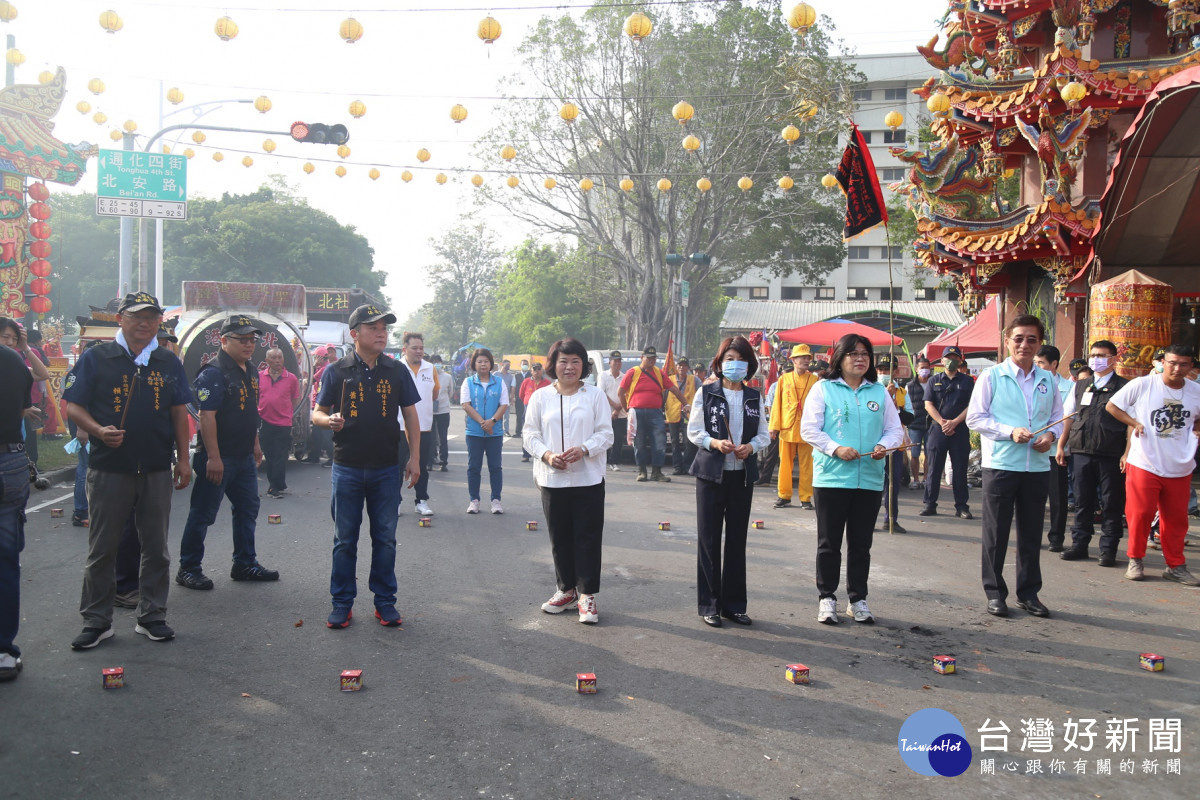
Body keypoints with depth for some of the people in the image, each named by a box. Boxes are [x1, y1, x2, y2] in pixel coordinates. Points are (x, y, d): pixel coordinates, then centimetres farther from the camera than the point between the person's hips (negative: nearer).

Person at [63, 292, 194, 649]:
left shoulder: (169, 362, 9)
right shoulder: (96, 358, 0)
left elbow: (179, 413, 12)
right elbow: (74, 406, 0)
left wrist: (183, 459, 6)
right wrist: (99, 430, -19)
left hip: (157, 470, 3)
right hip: (108, 468, -2)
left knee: (156, 548, 9)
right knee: (102, 548, 5)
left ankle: (152, 616, 21)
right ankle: (97, 621, 17)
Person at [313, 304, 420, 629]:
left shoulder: (397, 371, 4)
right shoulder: (337, 371, 0)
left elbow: (410, 415, 8)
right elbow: (317, 412, 4)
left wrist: (414, 458, 1)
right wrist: (329, 420, -20)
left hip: (387, 470, 1)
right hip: (347, 468, -1)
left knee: (385, 538, 8)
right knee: (344, 540, 7)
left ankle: (385, 601, 20)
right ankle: (342, 602, 19)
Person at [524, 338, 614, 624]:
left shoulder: (595, 395, 3)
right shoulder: (540, 396, 6)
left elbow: (605, 433, -1)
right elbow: (531, 434, 6)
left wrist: (583, 449, -18)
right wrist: (546, 454, -12)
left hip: (588, 479, -2)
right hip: (552, 479, 2)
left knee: (587, 538, -1)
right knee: (559, 538, 10)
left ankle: (587, 595, 8)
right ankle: (566, 590, 25)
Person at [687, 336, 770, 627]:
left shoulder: (755, 397, 8)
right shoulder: (706, 393, 0)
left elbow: (764, 434, 8)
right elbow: (694, 431, -3)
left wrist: (751, 446, -12)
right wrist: (714, 443, -21)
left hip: (743, 476, 3)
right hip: (711, 473, -3)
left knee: (737, 540, 8)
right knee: (709, 539, 1)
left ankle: (734, 604, 18)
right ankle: (709, 605, 11)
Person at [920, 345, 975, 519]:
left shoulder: (967, 381, 9)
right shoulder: (934, 381, 11)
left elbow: (972, 406, 1)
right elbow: (928, 404, 3)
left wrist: (954, 422, -10)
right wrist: (942, 422, -9)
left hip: (960, 430, 0)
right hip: (937, 429, 1)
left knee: (960, 469, 2)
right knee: (933, 468, 0)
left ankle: (961, 506, 7)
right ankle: (930, 505, 5)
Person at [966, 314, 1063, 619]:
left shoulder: (1047, 380, 10)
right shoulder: (992, 377, -3)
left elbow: (1058, 416, 15)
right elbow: (975, 417, -5)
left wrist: (1051, 435, -7)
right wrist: (1010, 432, -17)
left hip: (1038, 466, 4)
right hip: (1000, 465, -4)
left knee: (1032, 534, 11)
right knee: (996, 534, 3)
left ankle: (1028, 593, 23)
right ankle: (995, 593, 15)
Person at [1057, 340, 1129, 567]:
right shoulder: (1080, 387, 14)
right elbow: (1067, 417, 17)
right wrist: (1060, 446, 11)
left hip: (1111, 455, -4)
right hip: (1082, 452, 4)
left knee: (1111, 504, 2)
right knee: (1083, 501, 10)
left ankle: (1108, 549, 10)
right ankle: (1079, 544, 18)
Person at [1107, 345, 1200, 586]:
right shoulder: (1143, 385, -6)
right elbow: (1112, 405, 2)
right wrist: (1134, 423, -6)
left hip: (1180, 467, 3)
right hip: (1144, 464, -3)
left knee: (1176, 518, 8)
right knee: (1140, 514, 1)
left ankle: (1176, 566, 21)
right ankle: (1135, 560, 16)